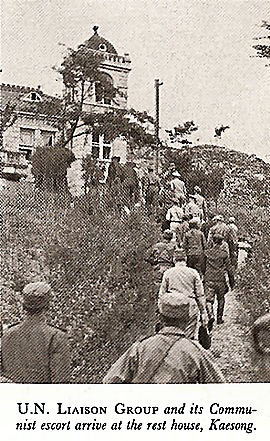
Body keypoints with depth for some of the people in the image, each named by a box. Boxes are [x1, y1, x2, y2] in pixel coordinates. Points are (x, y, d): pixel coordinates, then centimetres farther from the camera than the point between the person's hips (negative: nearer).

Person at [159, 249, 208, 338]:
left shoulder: (167, 273, 5)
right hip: (190, 309, 0)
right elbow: (200, 295, 5)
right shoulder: (193, 273, 4)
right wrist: (203, 313, 10)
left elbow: (161, 295, 7)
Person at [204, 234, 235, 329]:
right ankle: (219, 318, 24)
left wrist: (203, 279, 25)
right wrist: (232, 282, 8)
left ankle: (211, 315, -26)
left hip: (209, 279, 0)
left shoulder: (207, 253, 5)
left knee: (209, 300, -2)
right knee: (221, 299, 18)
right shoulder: (224, 253, 0)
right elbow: (229, 269, 1)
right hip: (220, 280, 0)